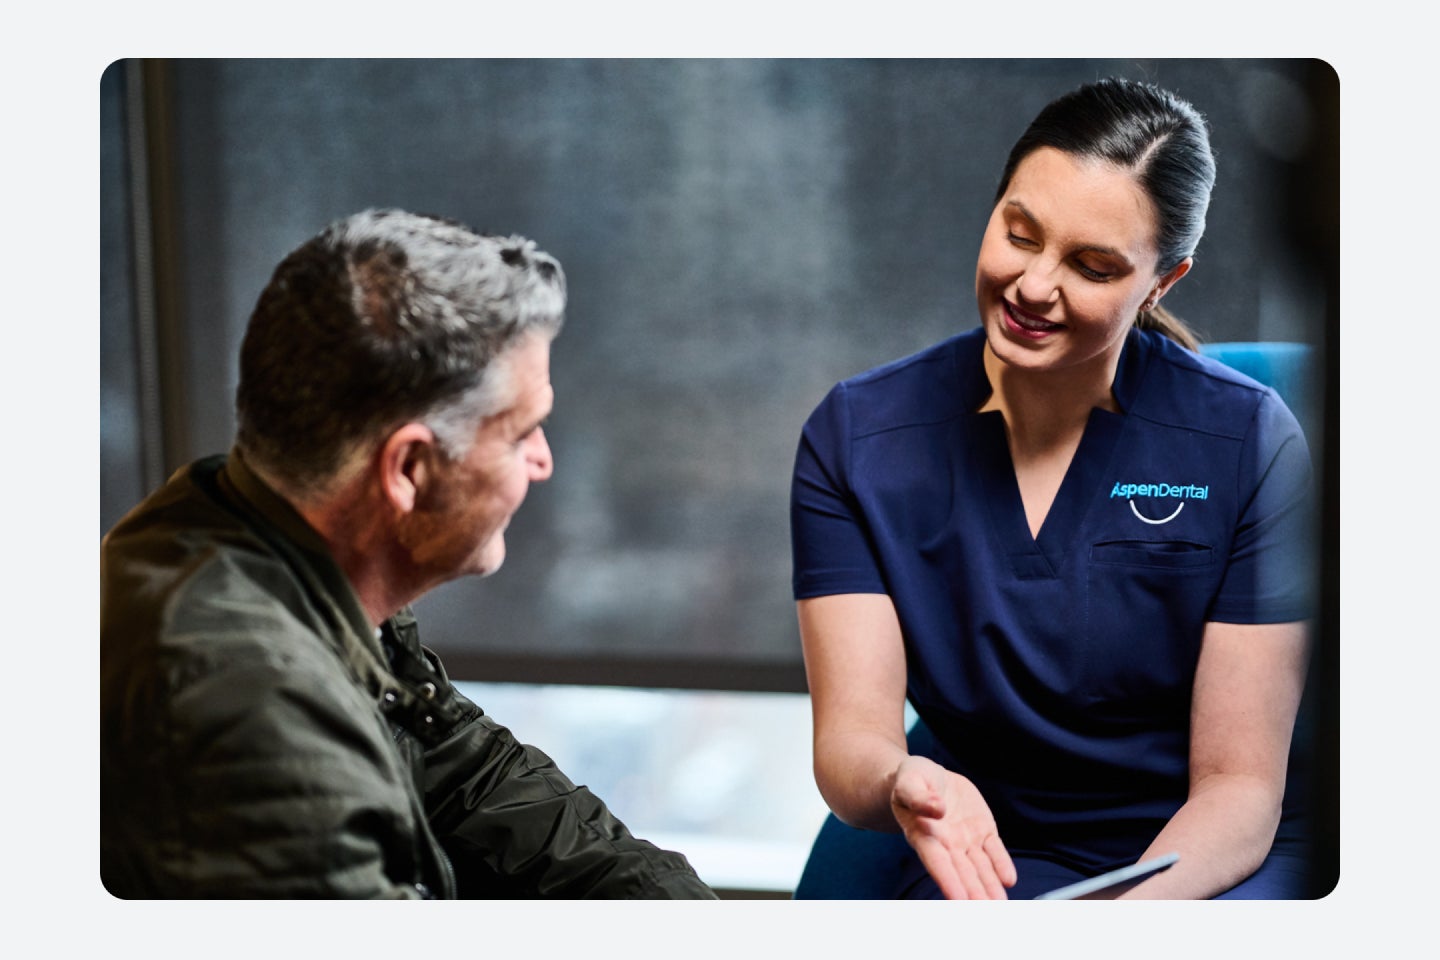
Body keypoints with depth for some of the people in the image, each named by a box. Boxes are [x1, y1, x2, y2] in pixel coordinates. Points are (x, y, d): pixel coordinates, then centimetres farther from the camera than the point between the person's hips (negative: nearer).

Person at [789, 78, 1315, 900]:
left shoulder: (1249, 442, -6)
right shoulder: (855, 438, -2)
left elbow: (1239, 785, -6)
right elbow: (852, 734, -7)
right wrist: (902, 787, -32)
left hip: (1203, 863, -1)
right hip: (989, 856, 1)